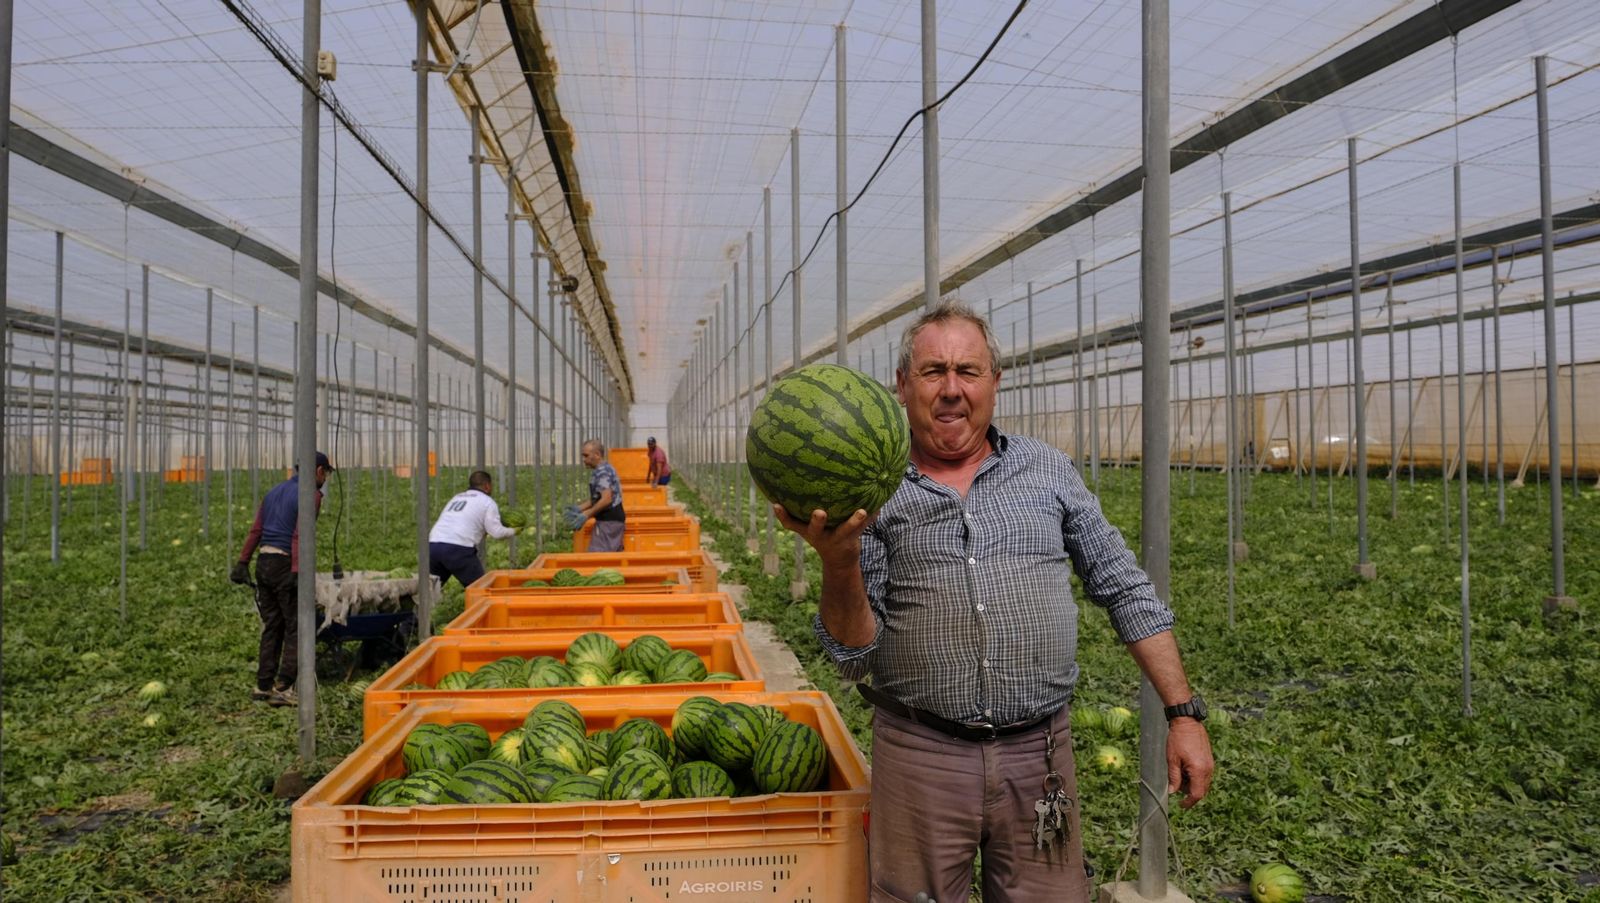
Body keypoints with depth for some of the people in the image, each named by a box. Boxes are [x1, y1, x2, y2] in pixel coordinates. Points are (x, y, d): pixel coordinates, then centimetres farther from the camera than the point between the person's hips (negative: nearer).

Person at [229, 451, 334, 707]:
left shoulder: (274, 491, 17)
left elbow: (255, 530, 13)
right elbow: (299, 535, -18)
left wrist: (243, 562, 12)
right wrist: (296, 572, -23)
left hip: (264, 562, 8)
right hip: (285, 565, -8)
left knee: (271, 627, 15)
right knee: (296, 628, -1)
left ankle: (263, 685, 18)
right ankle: (282, 687, -4)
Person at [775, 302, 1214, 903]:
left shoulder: (1048, 471, 5)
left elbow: (1126, 593, 9)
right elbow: (853, 657, -3)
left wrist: (1184, 714, 3)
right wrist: (838, 561, -20)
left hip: (1039, 754, 2)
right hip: (921, 757, -1)